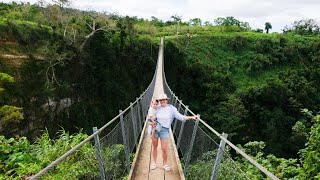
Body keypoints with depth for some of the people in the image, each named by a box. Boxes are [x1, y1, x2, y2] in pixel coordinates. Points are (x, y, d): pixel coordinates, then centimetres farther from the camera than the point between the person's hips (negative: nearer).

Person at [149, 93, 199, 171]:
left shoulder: (171, 109, -5)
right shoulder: (157, 109, -1)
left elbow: (180, 117, -9)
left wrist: (191, 117, -19)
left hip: (164, 130, -1)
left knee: (164, 149, 1)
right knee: (154, 147, 13)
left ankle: (165, 164, 24)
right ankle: (154, 162, 32)